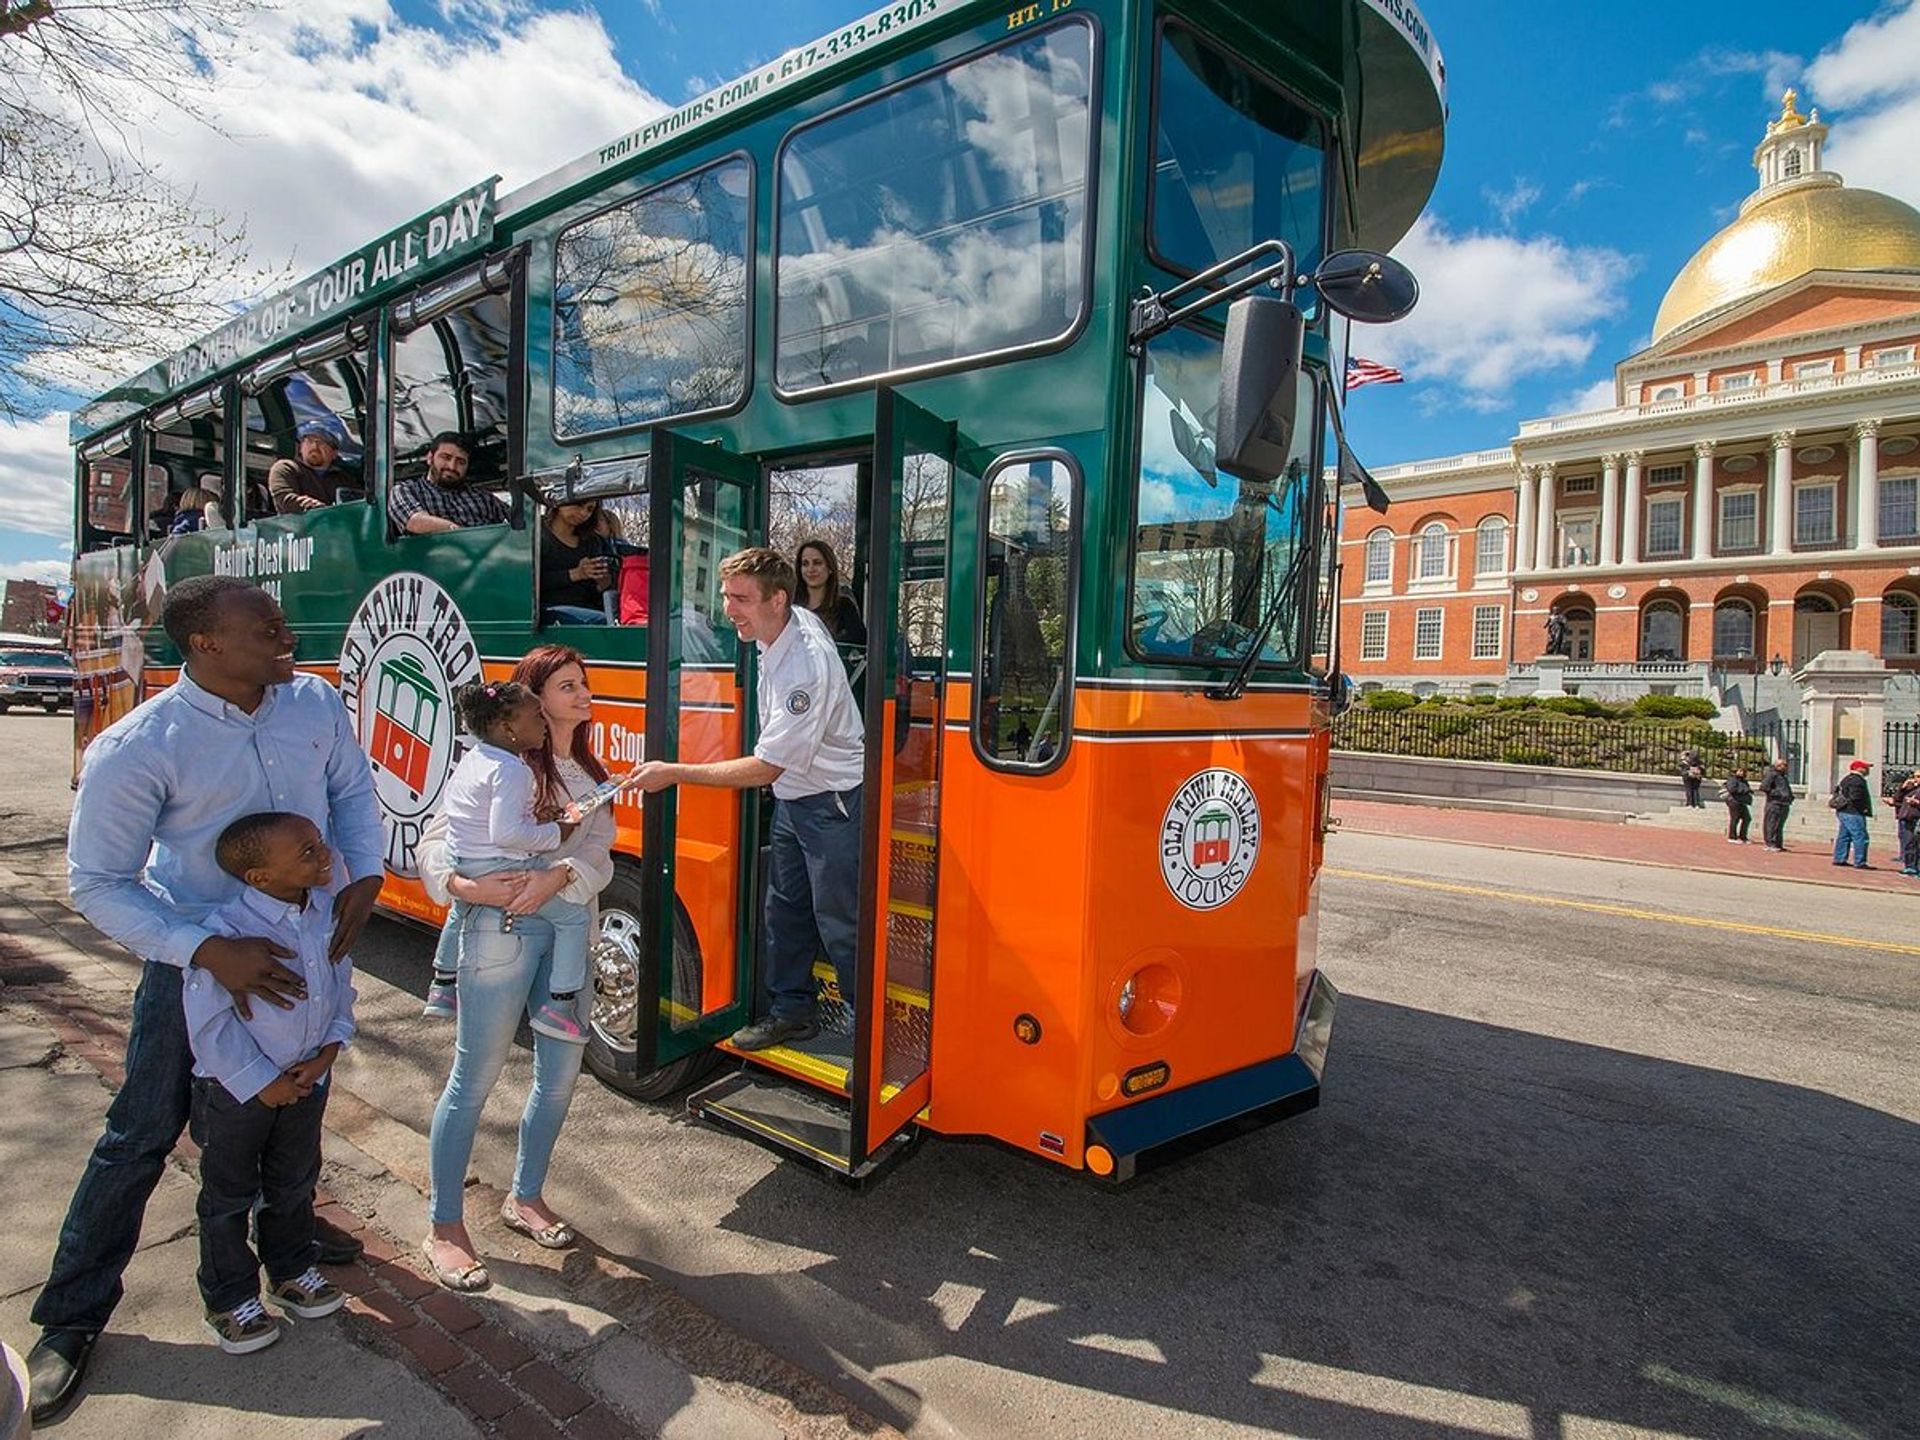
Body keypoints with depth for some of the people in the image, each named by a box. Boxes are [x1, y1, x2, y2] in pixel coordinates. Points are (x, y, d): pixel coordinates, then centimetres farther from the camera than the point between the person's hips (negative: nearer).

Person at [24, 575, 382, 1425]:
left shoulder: (316, 704, -12)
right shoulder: (135, 750, -23)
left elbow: (351, 790, 2)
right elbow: (97, 885, -18)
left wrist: (364, 875, -13)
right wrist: (207, 952, -29)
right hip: (198, 964, -4)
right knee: (142, 1137, 7)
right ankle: (70, 1320, 30)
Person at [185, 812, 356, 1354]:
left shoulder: (328, 911, -11)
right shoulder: (227, 929, -28)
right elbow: (209, 1023, -21)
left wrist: (327, 1052, -7)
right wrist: (261, 1084, -15)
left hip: (307, 1079, 5)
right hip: (236, 1087, -5)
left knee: (295, 1184, 22)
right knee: (229, 1196, 16)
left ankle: (293, 1273, 44)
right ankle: (229, 1301, 36)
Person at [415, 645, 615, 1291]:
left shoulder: (590, 773, 12)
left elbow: (599, 851, -1)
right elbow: (434, 843, -8)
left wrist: (560, 875, -20)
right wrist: (468, 887, -26)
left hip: (568, 927, 7)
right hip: (499, 928, -7)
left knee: (561, 1072, 15)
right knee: (474, 1079, 4)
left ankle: (525, 1198, 36)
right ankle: (445, 1229, 22)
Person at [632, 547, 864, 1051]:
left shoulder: (805, 668, -31)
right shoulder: (791, 620, -3)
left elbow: (765, 768, -27)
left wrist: (674, 774, -23)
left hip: (832, 803, -9)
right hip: (791, 796, 10)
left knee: (839, 924, -2)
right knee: (784, 909, 17)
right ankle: (791, 1010, 33)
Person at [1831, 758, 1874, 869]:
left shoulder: (1848, 778, 17)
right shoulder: (1857, 780, -15)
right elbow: (1855, 798, -23)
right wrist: (1864, 809, -13)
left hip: (1843, 812, 11)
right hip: (1853, 813, -11)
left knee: (1844, 836, 14)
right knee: (1860, 837, -8)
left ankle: (1839, 859, 18)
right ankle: (1860, 863, -7)